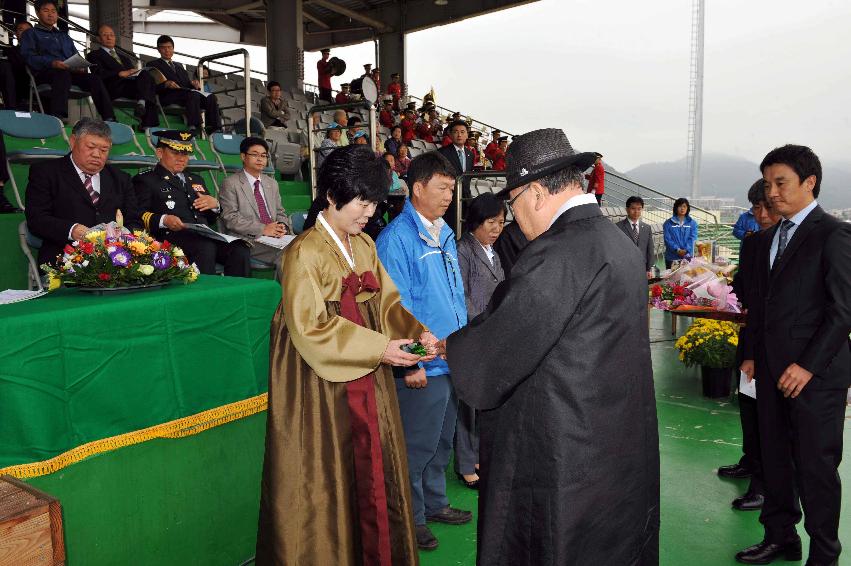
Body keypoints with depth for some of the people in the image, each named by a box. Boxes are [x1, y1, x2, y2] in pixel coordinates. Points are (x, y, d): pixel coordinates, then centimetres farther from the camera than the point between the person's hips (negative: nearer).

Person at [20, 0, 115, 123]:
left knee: (95, 79, -26)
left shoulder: (64, 36, 35)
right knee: (63, 74, -40)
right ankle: (58, 117, -55)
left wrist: (80, 66, 0)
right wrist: (52, 63, -19)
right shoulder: (31, 34, 17)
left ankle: (109, 119, -38)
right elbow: (28, 56, 0)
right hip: (45, 72, -4)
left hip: (71, 71, 4)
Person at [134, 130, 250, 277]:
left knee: (240, 249, -25)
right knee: (206, 247, -37)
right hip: (172, 237, -5)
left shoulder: (196, 180, 31)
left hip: (205, 236, 5)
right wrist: (163, 220, -21)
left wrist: (215, 205, 9)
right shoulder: (145, 180, 13)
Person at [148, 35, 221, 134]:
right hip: (168, 96, -5)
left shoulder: (179, 66, 36)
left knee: (211, 97, -23)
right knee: (193, 94, -37)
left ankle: (213, 129, -36)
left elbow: (187, 83, 26)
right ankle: (194, 128, -50)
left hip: (185, 92, 6)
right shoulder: (153, 65, 17)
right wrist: (166, 84, -18)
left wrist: (194, 84, 1)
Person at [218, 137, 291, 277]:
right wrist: (262, 229, -17)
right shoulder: (230, 184, 2)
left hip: (274, 236, 6)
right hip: (247, 240, -5)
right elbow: (230, 218, -8)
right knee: (285, 254, -30)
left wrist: (282, 226, -3)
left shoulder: (272, 184, 24)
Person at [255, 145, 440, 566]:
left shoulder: (365, 246, 8)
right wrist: (379, 348, -23)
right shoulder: (305, 252, -14)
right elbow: (310, 327, -19)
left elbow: (385, 301, 8)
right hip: (321, 385, -7)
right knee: (326, 479, 5)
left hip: (366, 379, 7)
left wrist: (416, 332, -11)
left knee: (370, 468, 14)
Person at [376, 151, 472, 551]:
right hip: (423, 366, -8)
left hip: (452, 360, 8)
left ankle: (434, 503, 40)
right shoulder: (397, 238, -16)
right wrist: (411, 363, -19)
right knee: (417, 446, 7)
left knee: (442, 441, 22)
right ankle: (410, 518, 26)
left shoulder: (444, 233, 10)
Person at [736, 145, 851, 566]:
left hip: (816, 374, -7)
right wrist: (751, 353, 13)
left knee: (816, 467, 5)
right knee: (775, 459, 15)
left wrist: (808, 365, -16)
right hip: (772, 371, 7)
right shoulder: (768, 239, 14)